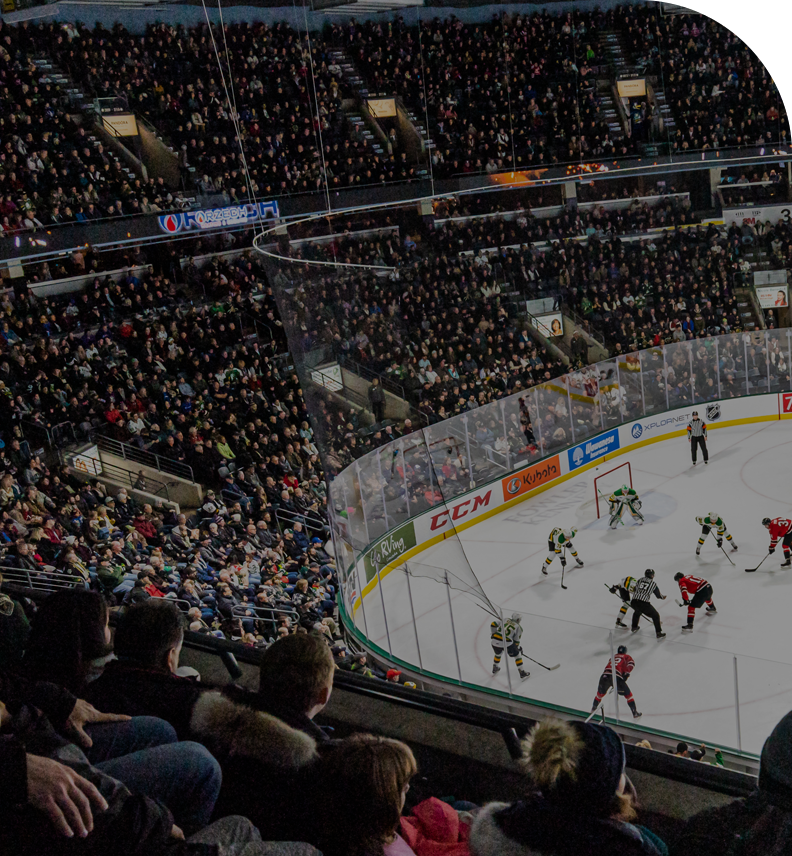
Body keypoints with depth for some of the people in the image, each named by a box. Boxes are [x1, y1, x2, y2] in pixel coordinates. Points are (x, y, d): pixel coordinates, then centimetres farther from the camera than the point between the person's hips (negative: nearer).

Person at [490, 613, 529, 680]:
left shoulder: (505, 620, 20)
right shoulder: (518, 627, 12)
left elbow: (493, 624, 14)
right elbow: (516, 640, 14)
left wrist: (493, 634, 25)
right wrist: (518, 648, 30)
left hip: (495, 641, 4)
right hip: (506, 642, -4)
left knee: (498, 654, 34)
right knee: (517, 654, 17)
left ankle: (495, 669, 50)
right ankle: (522, 673, 18)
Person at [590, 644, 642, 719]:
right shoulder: (626, 657, 22)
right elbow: (631, 663, 1)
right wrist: (627, 673, -2)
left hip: (604, 676, 4)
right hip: (616, 677, -4)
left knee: (600, 693, 29)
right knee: (628, 694, 11)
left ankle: (593, 708, 41)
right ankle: (635, 713, 10)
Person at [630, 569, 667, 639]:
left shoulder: (640, 580, 16)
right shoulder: (653, 583, 6)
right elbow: (658, 595, 14)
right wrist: (662, 597, 37)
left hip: (633, 602, 5)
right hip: (643, 604, -5)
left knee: (637, 611, 38)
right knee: (655, 615, 12)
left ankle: (634, 627, 48)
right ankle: (659, 633, 8)